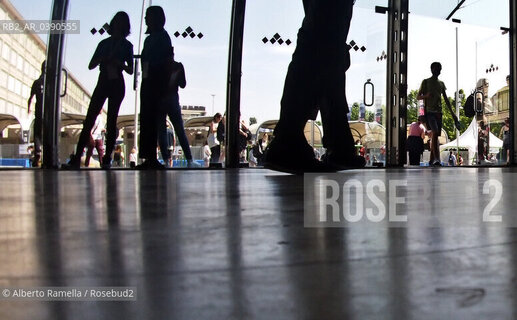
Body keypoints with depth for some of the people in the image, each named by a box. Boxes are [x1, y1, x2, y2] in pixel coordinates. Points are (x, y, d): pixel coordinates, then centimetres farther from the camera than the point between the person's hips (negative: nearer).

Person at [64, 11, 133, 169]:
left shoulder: (126, 45, 10)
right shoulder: (104, 43, 16)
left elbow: (130, 70, 5)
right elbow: (91, 65, 12)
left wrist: (119, 63, -13)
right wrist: (103, 58, -7)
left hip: (116, 85, -2)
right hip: (102, 83, 2)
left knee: (111, 120, -6)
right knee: (89, 120, -7)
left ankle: (107, 158, -4)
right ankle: (77, 158, -10)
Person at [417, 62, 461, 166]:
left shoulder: (441, 84, 19)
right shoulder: (426, 82, 5)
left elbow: (446, 99, 20)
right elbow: (418, 97, 2)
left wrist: (452, 113, 15)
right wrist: (426, 95, -20)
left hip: (438, 112, 6)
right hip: (429, 111, -5)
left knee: (435, 135, 3)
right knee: (435, 133, -22)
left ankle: (431, 159, 9)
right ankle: (436, 159, -27)